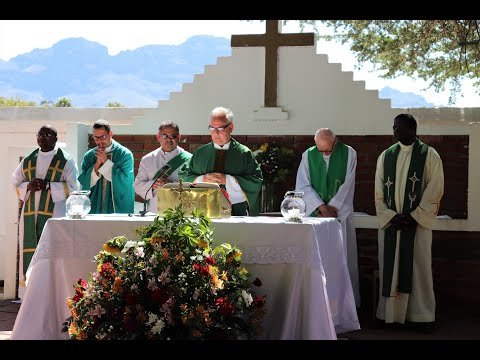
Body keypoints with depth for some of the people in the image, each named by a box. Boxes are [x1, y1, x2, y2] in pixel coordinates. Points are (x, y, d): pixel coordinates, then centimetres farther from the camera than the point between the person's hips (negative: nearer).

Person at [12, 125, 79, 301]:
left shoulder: (66, 160, 3)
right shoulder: (28, 160, 16)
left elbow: (73, 186, -5)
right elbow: (16, 183, 18)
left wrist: (47, 185, -14)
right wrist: (28, 186, -4)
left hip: (55, 213, -4)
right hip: (30, 214, 4)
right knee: (30, 253, 0)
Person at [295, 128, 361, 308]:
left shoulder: (348, 153, -1)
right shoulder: (308, 155, 2)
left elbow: (347, 185, -5)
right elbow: (303, 186, -3)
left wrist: (332, 208, -11)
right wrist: (322, 207, -13)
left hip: (341, 214, -1)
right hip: (315, 214, 1)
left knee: (343, 258, 1)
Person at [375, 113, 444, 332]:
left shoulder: (429, 155, 0)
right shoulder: (385, 156, 9)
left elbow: (434, 191, -6)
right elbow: (379, 192, 6)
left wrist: (413, 217, -12)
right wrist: (391, 216, -7)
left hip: (418, 222, -3)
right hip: (389, 222, 3)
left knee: (418, 268, 0)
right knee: (390, 267, 4)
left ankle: (422, 315, 8)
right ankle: (390, 312, 11)